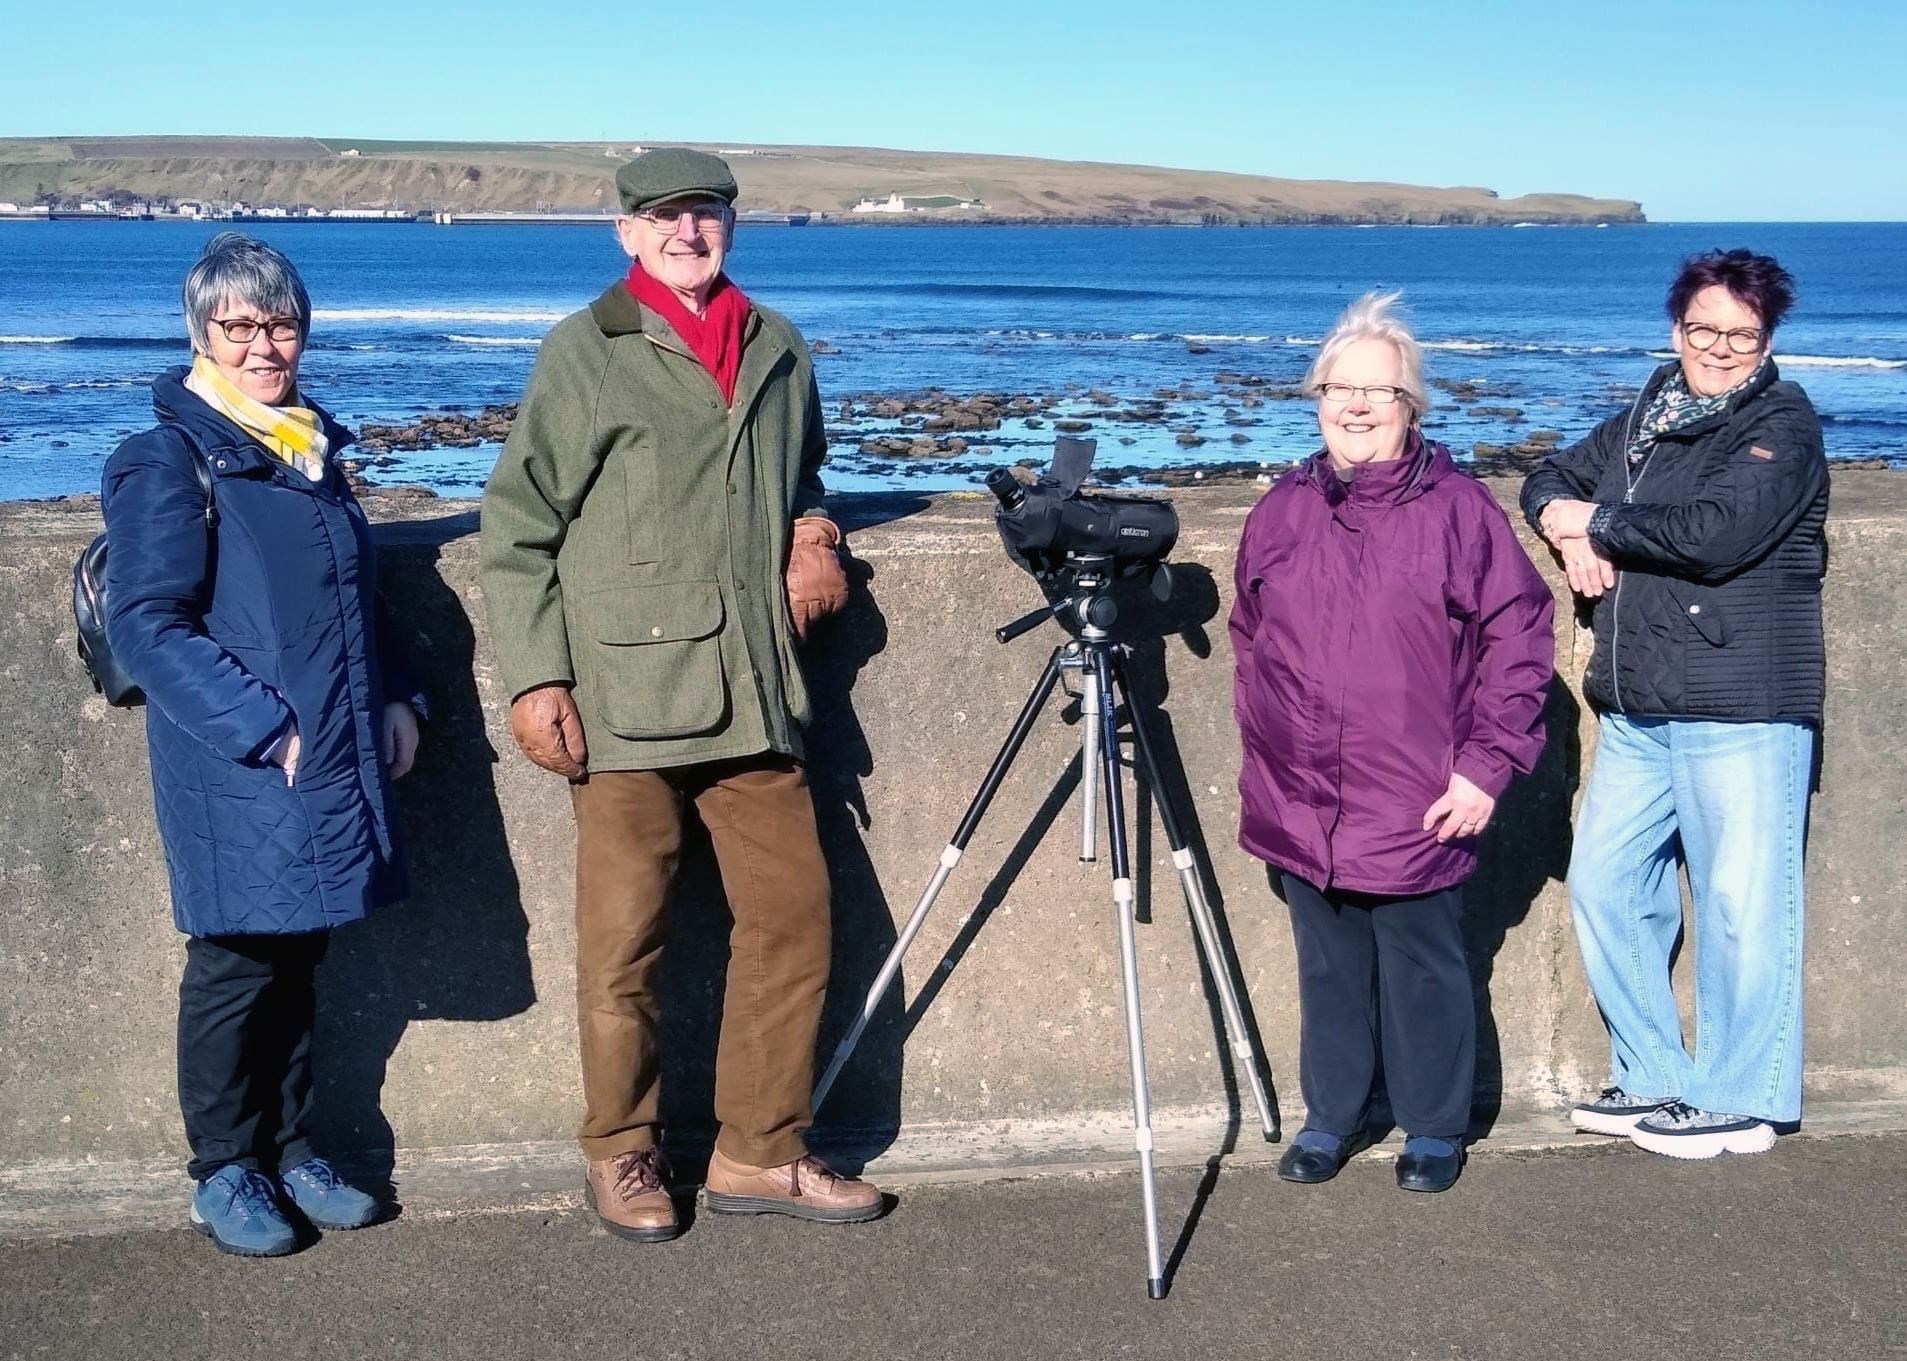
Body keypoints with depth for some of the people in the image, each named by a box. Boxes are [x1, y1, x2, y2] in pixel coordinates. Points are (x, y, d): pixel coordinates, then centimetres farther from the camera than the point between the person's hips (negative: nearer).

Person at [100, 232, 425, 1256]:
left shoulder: (313, 448, 13)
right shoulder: (169, 461, -9)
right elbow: (146, 623, -15)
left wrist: (394, 698, 10)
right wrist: (262, 728, -19)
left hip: (337, 764, 6)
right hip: (240, 780, -6)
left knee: (297, 960, 14)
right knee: (237, 967, 3)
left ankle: (289, 1150, 27)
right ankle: (224, 1172, 18)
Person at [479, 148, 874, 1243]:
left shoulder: (779, 351, 15)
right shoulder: (585, 352, 1)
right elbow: (517, 524, -2)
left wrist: (815, 535, 9)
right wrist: (537, 676, -9)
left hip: (755, 694, 5)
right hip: (626, 694, -5)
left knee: (794, 913, 6)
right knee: (627, 936, 3)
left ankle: (762, 1151, 19)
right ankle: (623, 1155, 19)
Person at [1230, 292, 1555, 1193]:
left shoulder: (1459, 509, -6)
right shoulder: (1281, 511, 8)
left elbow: (1520, 638, -6)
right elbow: (1247, 638, 18)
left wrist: (1488, 765, -10)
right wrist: (1264, 754, 15)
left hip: (1416, 812, -4)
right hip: (1301, 808, 4)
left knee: (1423, 972, 6)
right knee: (1328, 970, 14)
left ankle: (1433, 1130, 22)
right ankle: (1330, 1117, 29)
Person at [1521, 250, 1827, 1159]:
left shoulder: (1782, 425, -5)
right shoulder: (1643, 420, 16)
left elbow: (1719, 532, -19)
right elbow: (1551, 479, 24)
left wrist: (1601, 523, -7)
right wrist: (1571, 529, 0)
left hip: (1743, 710, -7)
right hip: (1637, 712, 7)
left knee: (1740, 905, -3)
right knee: (1603, 885, 9)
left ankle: (1738, 1102, 9)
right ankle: (1652, 1079, 22)